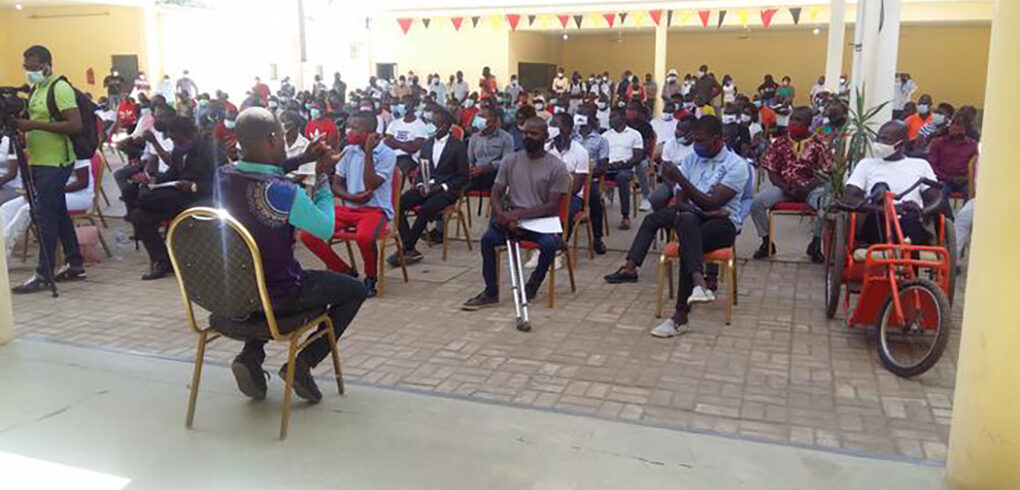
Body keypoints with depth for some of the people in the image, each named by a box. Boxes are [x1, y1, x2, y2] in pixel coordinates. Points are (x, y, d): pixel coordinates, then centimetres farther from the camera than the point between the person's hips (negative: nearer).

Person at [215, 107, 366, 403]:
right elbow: (326, 229, -11)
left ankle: (251, 356, 19)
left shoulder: (222, 176, -7)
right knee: (355, 290, 14)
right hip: (279, 297, -6)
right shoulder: (283, 192, -27)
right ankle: (303, 364, 4)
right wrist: (322, 176, -2)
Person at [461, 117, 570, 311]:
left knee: (550, 244, -32)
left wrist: (520, 214, -23)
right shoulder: (510, 160, 5)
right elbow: (496, 194, 5)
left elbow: (552, 206, -11)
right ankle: (491, 292, -11)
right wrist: (504, 217, -17)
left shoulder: (557, 167, -5)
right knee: (488, 238, -24)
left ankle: (532, 286, -4)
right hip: (513, 218, 3)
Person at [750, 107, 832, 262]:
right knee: (756, 201, -23)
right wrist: (784, 187, -13)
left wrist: (807, 188, -19)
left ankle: (815, 243, -7)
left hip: (811, 187, -2)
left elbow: (826, 173, -5)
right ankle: (767, 241, -1)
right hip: (784, 186, 2)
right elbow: (771, 171, 5)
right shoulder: (780, 142, 3)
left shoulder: (819, 143, -2)